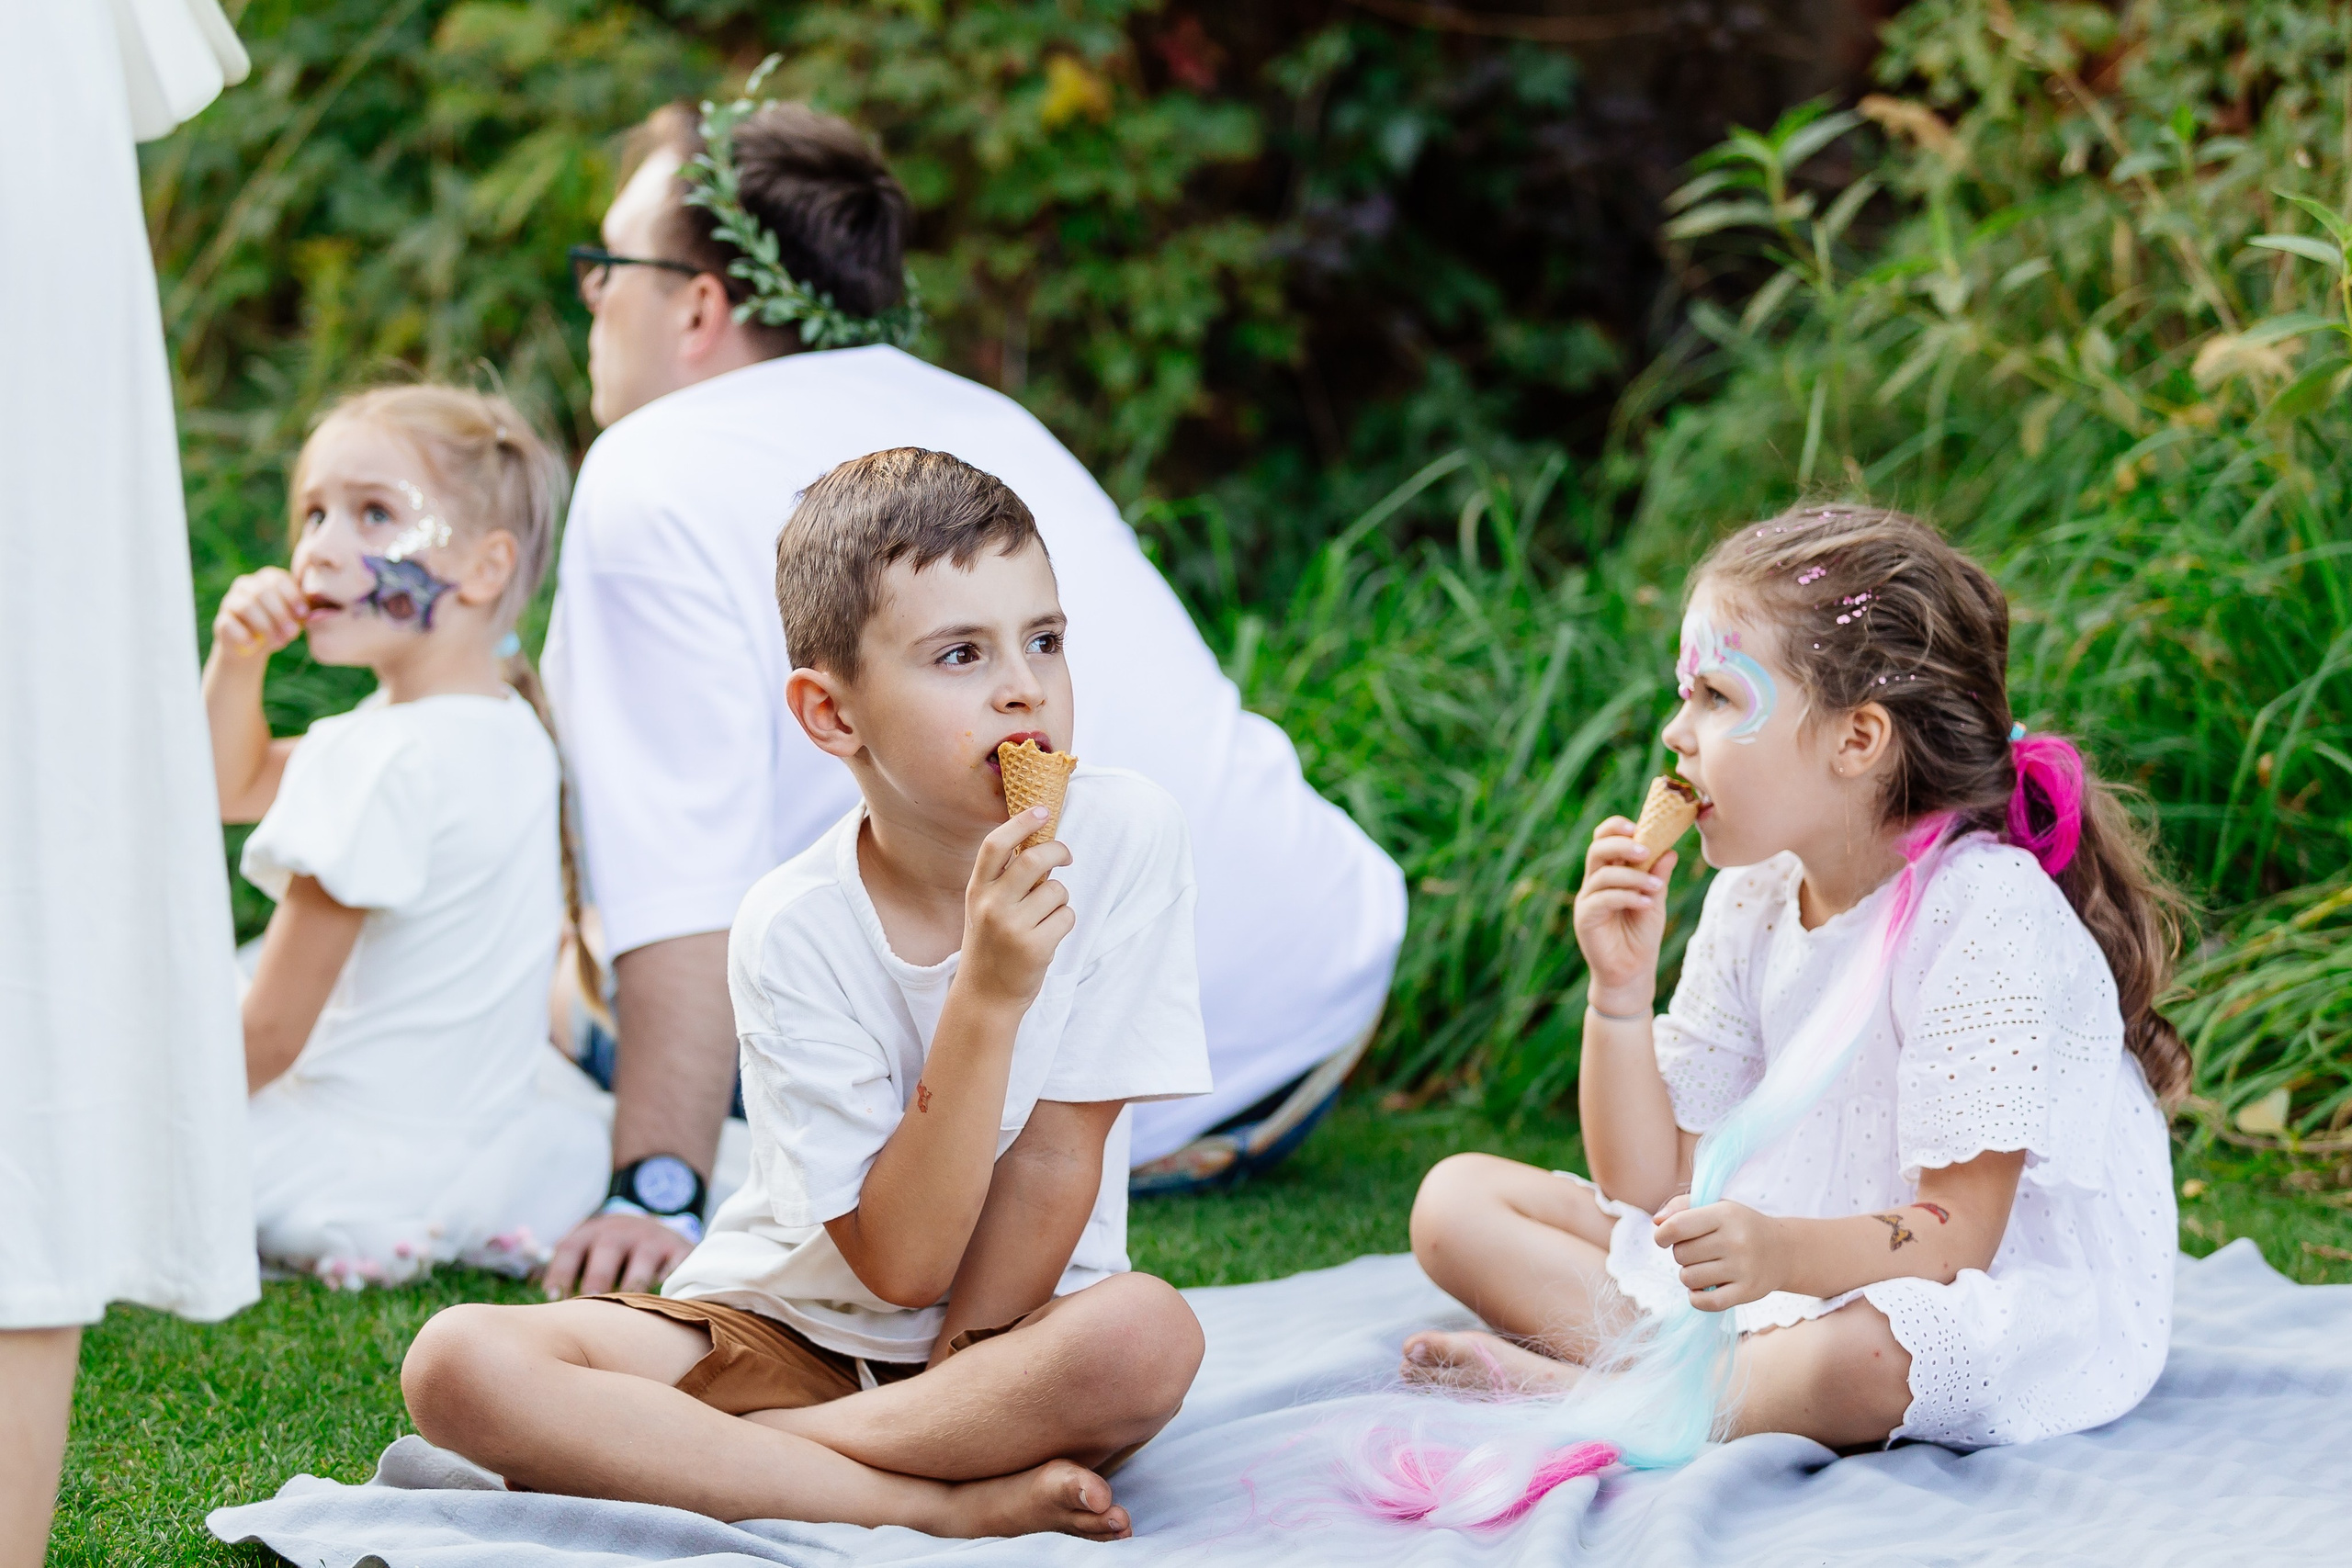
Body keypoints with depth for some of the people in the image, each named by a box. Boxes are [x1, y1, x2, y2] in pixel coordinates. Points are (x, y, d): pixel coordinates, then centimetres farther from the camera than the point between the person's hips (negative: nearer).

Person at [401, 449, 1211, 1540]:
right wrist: (986, 998, -28)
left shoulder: (1126, 837, -14)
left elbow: (1055, 1157, -10)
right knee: (457, 1365, -24)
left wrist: (964, 1380, -14)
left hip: (1012, 1346, 0)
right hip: (788, 1327, 1)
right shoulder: (794, 932, -15)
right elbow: (898, 1264, -18)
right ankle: (948, 1505, -24)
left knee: (1149, 1335, -36)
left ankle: (677, 1455, -22)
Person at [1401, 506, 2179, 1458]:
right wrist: (1620, 993, -10)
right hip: (1783, 1268, 8)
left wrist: (1786, 1252, -42)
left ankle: (1578, 1390, -21)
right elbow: (1649, 1184, 5)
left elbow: (1955, 1234, -23)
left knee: (1856, 1355, -44)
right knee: (1457, 1201, -1)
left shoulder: (1989, 915, -19)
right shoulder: (1756, 898, 5)